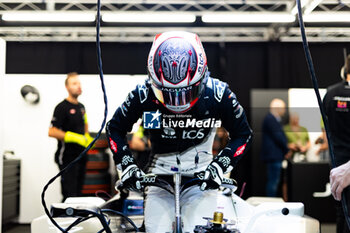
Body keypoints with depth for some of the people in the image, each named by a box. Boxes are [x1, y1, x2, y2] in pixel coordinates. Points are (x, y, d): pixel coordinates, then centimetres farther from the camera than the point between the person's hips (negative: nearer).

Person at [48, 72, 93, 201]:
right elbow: (52, 132, -18)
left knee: (78, 193, 13)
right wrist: (76, 138, -21)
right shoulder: (62, 107, -10)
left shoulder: (81, 107, 14)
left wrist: (87, 137, 11)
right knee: (70, 196, -9)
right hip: (67, 157, -8)